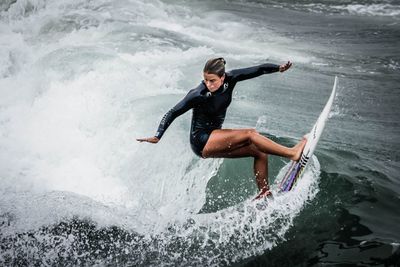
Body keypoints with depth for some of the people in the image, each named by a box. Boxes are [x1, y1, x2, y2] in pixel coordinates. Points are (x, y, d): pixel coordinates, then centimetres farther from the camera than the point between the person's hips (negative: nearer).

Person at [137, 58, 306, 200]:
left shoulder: (230, 79, -9)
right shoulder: (198, 95, -23)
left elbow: (257, 70, -9)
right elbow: (173, 113, -20)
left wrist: (278, 68, -24)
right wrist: (157, 137, -28)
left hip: (216, 142, 7)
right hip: (201, 142, -7)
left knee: (260, 151, -2)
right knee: (250, 134, -18)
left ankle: (264, 193, 3)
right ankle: (292, 153, -12)